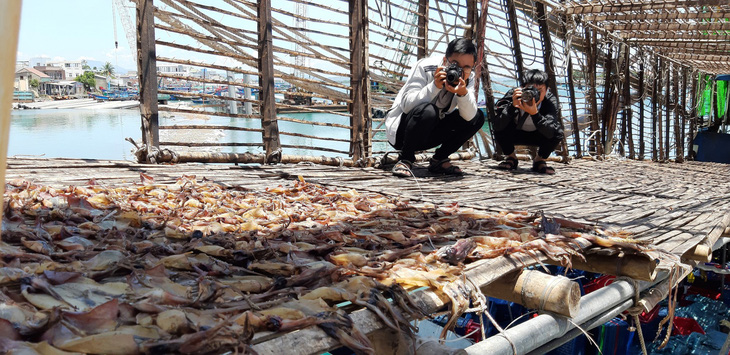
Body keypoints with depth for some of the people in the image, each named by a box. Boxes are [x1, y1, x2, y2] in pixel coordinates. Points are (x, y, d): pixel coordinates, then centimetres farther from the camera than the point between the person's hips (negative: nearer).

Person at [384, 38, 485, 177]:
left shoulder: (468, 78, -5)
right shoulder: (425, 67, -19)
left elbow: (469, 117, -17)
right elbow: (407, 105, -29)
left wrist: (463, 93, -35)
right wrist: (435, 86, -38)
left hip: (429, 133, 6)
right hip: (401, 130, -6)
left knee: (477, 117, -8)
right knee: (427, 111, -38)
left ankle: (439, 160, -1)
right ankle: (405, 160, -16)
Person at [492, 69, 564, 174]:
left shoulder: (550, 100, -27)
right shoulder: (513, 95, -29)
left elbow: (549, 133, -40)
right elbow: (496, 126, -37)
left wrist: (534, 113, -54)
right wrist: (512, 106, -49)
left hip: (538, 136, 0)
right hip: (515, 134, 0)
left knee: (558, 132, -29)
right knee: (500, 130, -30)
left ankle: (539, 161, 0)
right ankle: (511, 158, 1)